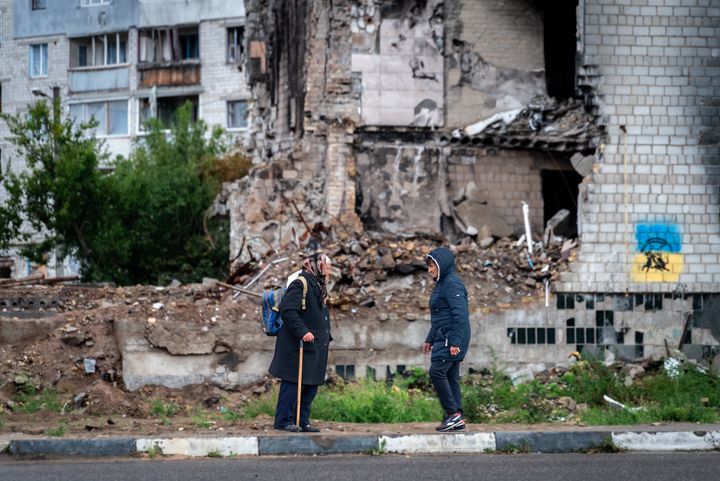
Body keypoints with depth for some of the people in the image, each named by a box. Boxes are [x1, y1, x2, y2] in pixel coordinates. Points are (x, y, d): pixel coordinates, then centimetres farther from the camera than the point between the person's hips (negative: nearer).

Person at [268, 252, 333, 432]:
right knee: (293, 383, -6)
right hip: (298, 347, -10)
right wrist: (302, 332, -26)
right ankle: (284, 420, -1)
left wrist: (326, 336, 17)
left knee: (311, 385, 10)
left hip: (315, 348, 10)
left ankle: (303, 421, 15)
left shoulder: (318, 288, 19)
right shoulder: (300, 285, -12)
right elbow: (287, 310, -21)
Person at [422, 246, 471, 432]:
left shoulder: (452, 284, -13)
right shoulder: (441, 284, 19)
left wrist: (455, 342, -25)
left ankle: (453, 413, -16)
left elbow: (460, 314, -21)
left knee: (437, 371, -17)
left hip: (451, 339, -10)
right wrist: (430, 340, 29)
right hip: (443, 339, 10)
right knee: (451, 377, 7)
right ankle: (456, 419, 7)